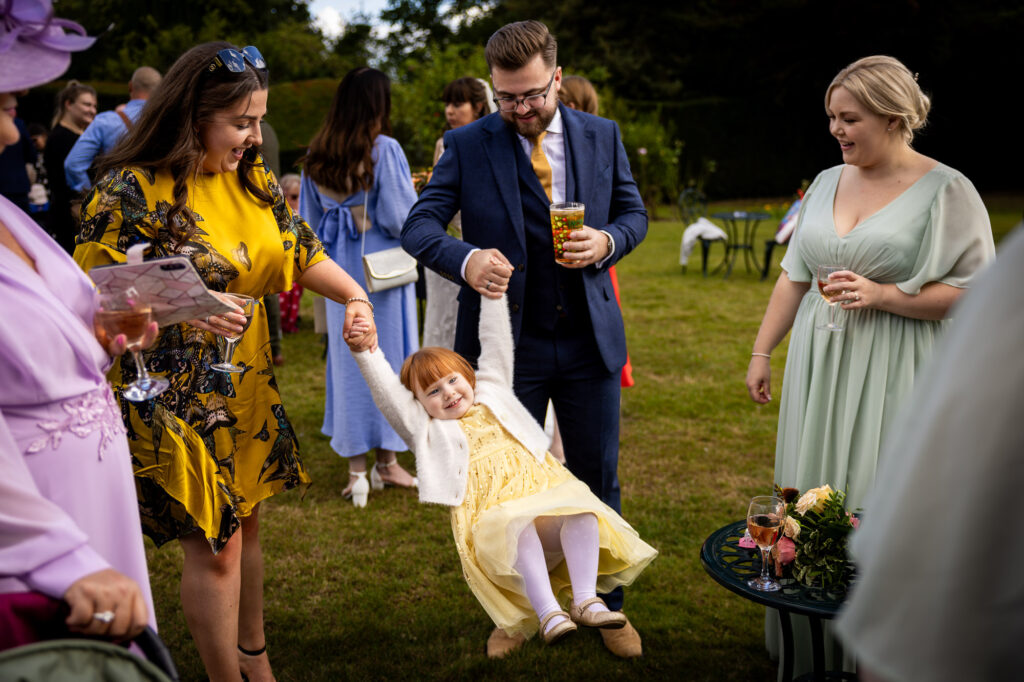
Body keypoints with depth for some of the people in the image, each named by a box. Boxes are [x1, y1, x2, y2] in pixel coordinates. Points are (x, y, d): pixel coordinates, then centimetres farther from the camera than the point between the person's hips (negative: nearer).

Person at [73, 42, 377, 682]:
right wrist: (183, 308, -30)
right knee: (215, 544, 1)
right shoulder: (132, 191, -17)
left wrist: (355, 295, -11)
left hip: (248, 385, 7)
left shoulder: (252, 179, 4)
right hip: (176, 397, -6)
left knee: (244, 522, 20)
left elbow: (302, 250, 8)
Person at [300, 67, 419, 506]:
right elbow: (403, 218, -14)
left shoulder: (316, 155, 4)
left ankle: (356, 467, 13)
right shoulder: (384, 149, -13)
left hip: (340, 271, 4)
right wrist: (422, 196, 6)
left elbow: (310, 220, 11)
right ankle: (387, 463, 16)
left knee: (348, 360, 9)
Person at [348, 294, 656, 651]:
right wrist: (364, 352, -4)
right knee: (519, 528, -38)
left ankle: (585, 599, -36)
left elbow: (496, 344, 28)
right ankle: (547, 612, -46)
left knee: (580, 511, -30)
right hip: (492, 517, -3)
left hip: (543, 494, 3)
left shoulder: (492, 395, 29)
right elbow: (388, 393, 7)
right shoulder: (428, 430, 20)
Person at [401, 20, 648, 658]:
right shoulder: (468, 145, -6)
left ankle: (606, 605, 35)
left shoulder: (603, 136, 2)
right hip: (507, 342, -1)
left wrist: (607, 241, -14)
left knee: (599, 479, 14)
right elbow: (419, 226, -12)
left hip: (590, 340, 2)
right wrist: (466, 259, -33)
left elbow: (634, 211, 10)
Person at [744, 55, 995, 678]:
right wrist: (762, 352, 13)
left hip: (892, 377, -6)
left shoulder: (947, 191, -6)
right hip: (819, 368, 6)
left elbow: (975, 294, -9)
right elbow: (795, 275, 15)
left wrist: (882, 294, -18)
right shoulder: (827, 182, 11)